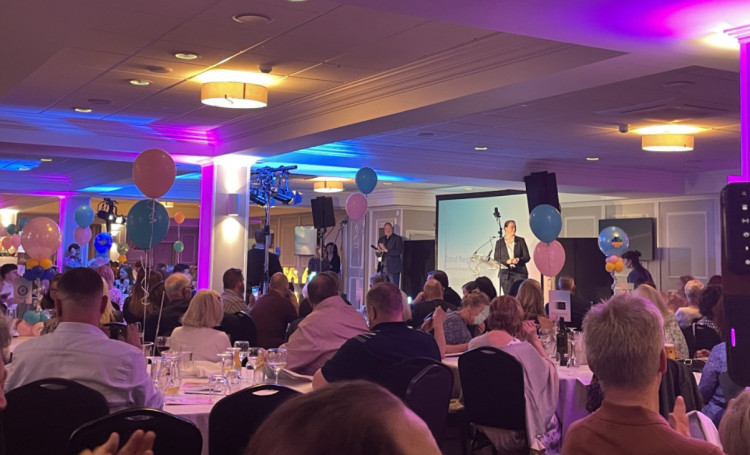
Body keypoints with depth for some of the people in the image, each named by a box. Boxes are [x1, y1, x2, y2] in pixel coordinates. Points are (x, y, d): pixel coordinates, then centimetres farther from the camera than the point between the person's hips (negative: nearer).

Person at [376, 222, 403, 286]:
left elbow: (399, 251, -12)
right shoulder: (381, 239, 15)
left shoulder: (397, 238, -1)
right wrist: (379, 251, -5)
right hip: (383, 268, 5)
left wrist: (386, 250, -19)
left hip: (393, 268, -5)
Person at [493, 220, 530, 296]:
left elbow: (527, 257, 7)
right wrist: (506, 261, -14)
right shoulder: (499, 242, 9)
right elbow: (496, 258, 4)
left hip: (519, 272, 0)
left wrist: (518, 260, -13)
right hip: (506, 273, 0)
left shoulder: (521, 241, 10)